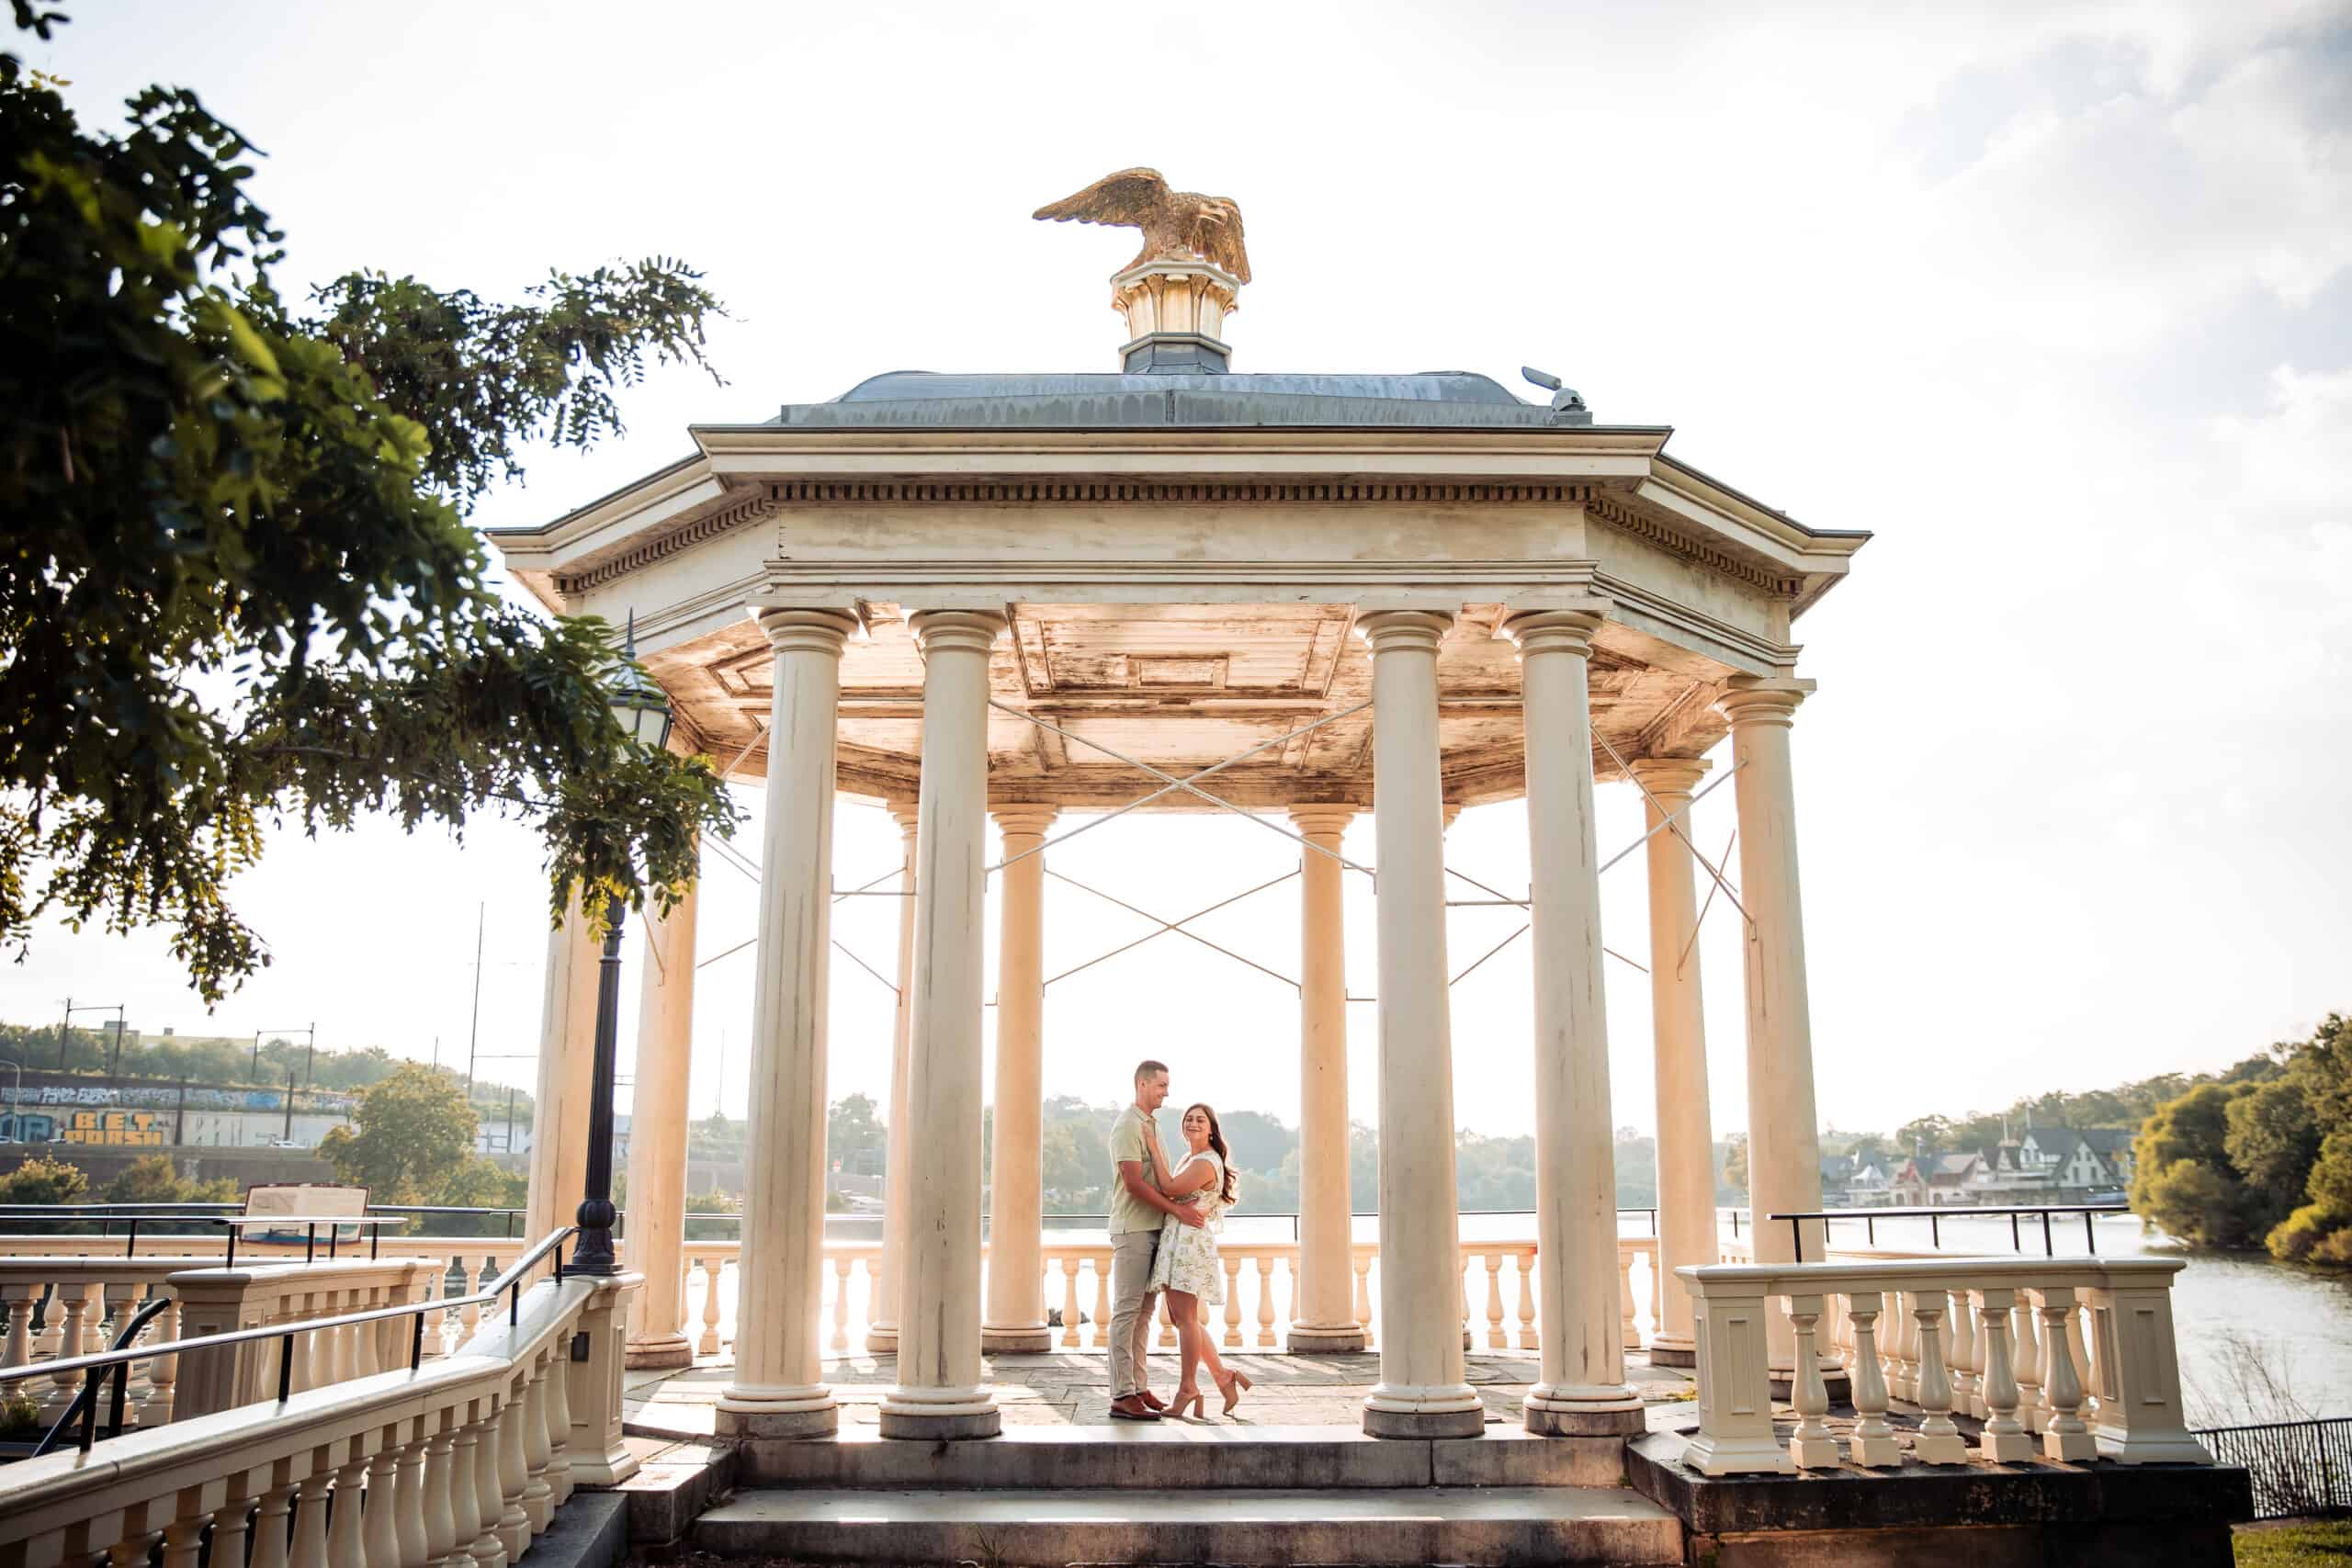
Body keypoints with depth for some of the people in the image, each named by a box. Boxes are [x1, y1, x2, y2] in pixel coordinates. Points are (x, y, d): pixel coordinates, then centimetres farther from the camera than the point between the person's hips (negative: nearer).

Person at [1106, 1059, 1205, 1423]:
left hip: (1153, 1229, 9)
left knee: (1143, 1311, 10)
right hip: (1132, 1229, -9)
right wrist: (1177, 1210, -18)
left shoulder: (1151, 1125, 18)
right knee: (1127, 1311, -7)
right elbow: (1134, 1182, -19)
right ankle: (1122, 1396, -6)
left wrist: (1188, 1206, 12)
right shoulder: (1127, 1125, -12)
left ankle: (1139, 1387, 15)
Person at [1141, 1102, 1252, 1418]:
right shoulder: (1189, 1158, 19)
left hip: (1190, 1241, -10)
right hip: (1175, 1242, 10)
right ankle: (1223, 1377, 18)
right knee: (1182, 1318, 12)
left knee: (1185, 1318, -4)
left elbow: (1169, 1188, -19)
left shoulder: (1206, 1163, -12)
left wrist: (1153, 1148, -14)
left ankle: (1188, 1387, 4)